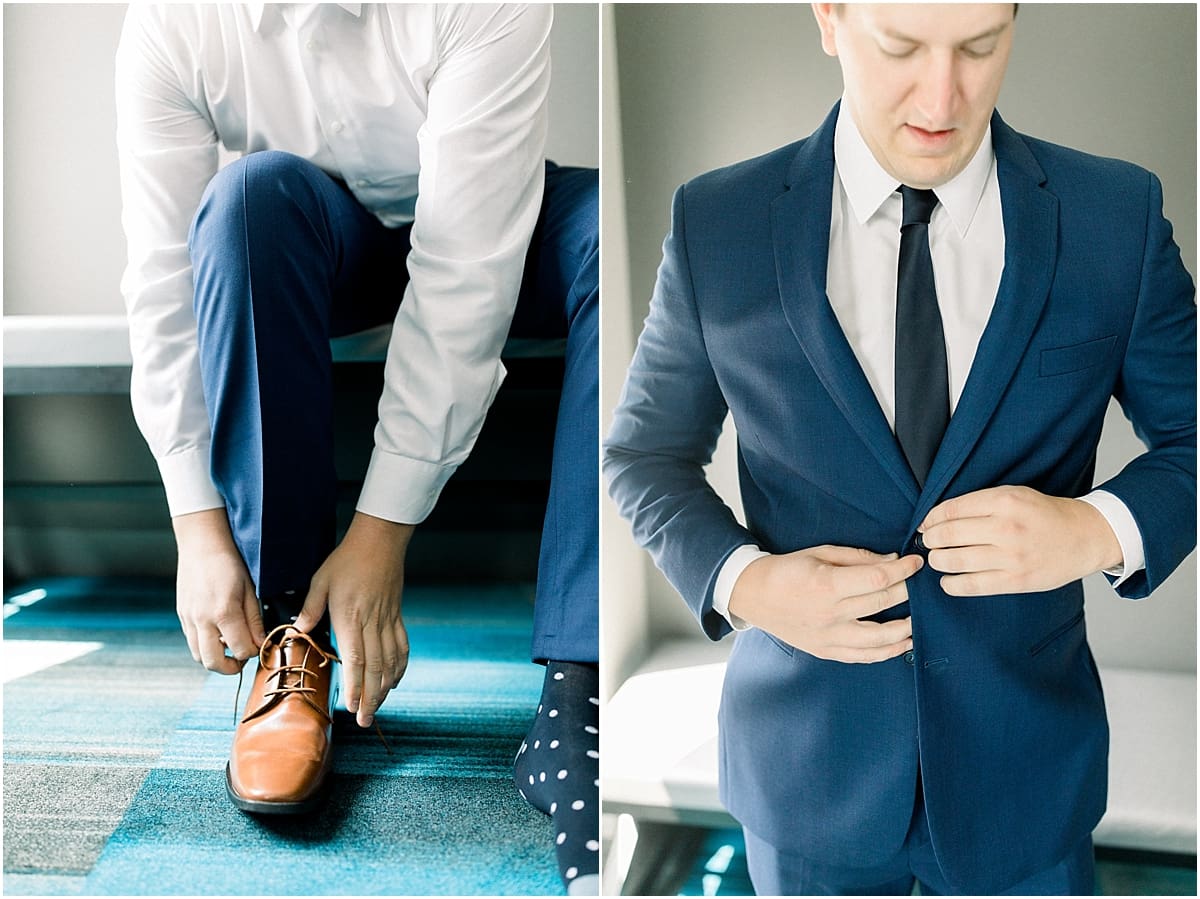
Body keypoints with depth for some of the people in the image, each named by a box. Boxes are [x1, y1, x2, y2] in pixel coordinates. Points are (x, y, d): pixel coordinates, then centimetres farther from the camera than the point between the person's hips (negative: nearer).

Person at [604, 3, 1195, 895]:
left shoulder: (1119, 216, -8)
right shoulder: (717, 223, -9)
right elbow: (646, 452, 1)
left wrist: (1098, 528, -20)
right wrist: (741, 579, -17)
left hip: (1026, 764, 1)